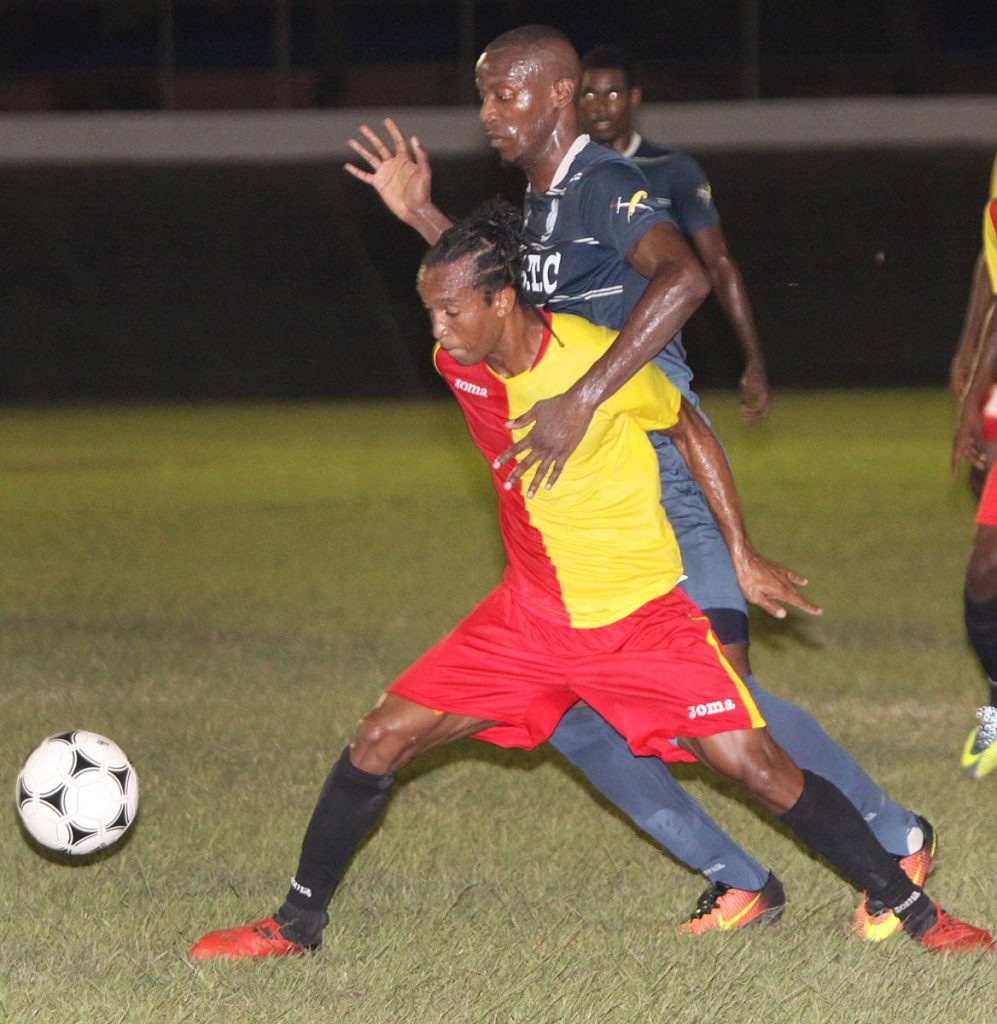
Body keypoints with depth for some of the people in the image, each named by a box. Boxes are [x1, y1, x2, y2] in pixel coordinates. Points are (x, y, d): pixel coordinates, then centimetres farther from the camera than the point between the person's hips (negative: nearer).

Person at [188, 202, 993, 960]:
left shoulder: (602, 360, -21)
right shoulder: (455, 365, -7)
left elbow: (690, 430, -3)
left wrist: (741, 555, -1)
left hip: (641, 612, -5)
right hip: (530, 611, 5)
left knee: (762, 771, -10)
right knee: (382, 738, -4)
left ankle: (919, 917, 4)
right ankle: (298, 924, 12)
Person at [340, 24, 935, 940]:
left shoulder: (606, 185, -14)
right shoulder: (532, 203, 14)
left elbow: (682, 278, -34)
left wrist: (580, 401, -40)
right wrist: (424, 218, 23)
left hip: (661, 478, -9)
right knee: (563, 712, 3)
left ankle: (898, 841, 7)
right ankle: (737, 882, 13)